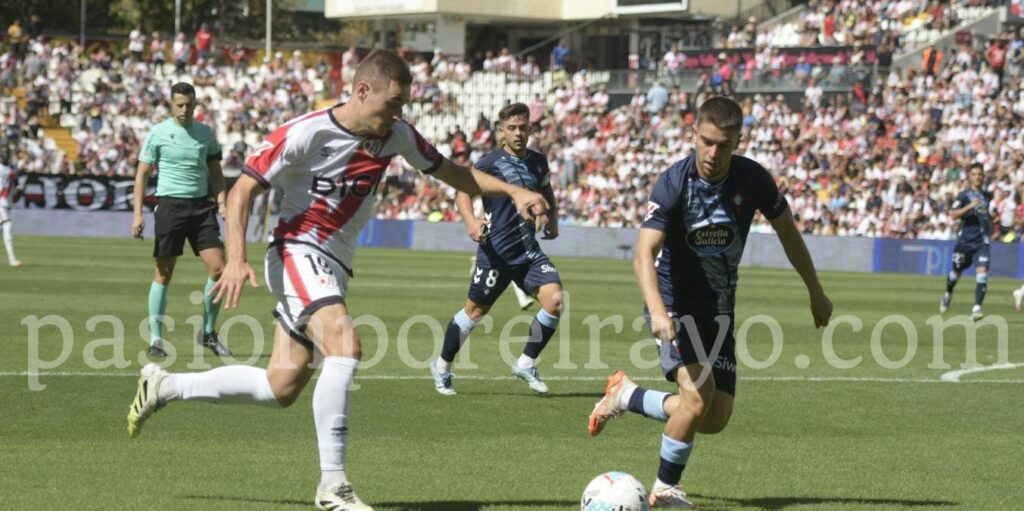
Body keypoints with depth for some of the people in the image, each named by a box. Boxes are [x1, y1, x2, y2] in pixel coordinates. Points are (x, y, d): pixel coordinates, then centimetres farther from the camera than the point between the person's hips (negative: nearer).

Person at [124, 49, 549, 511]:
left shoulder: (396, 135, 1)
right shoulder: (305, 134, -18)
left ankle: (164, 387, 23)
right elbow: (242, 190, -14)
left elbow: (451, 173, 13)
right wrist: (236, 260, -26)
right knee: (344, 346, -29)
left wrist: (514, 192, 0)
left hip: (334, 268, 8)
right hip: (298, 253, -7)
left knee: (282, 388, 5)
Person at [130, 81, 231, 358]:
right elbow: (142, 173, 1)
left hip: (201, 205, 3)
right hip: (170, 204, -3)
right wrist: (138, 214, -6)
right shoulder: (158, 133, 0)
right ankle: (156, 339, 8)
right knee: (164, 273, -1)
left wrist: (221, 201, 1)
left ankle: (208, 332, 9)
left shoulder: (206, 133, 9)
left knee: (218, 267, -6)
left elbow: (215, 172, 17)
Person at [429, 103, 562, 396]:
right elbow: (463, 191, -10)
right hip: (497, 250, -5)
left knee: (554, 300, -12)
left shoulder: (538, 162, 10)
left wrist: (552, 221, 13)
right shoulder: (492, 162, -8)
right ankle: (442, 367, 24)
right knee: (476, 310, 4)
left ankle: (526, 364, 4)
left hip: (529, 250, 5)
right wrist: (471, 221, -28)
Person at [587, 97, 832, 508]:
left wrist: (816, 293, 15)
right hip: (675, 304, -5)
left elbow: (787, 231, 9)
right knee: (698, 391, -25)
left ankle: (625, 396, 24)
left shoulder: (753, 179, -10)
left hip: (719, 309, 5)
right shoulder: (674, 184, -21)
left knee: (715, 420, 1)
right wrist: (657, 311, -48)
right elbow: (644, 254, -31)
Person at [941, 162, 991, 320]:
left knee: (982, 272, -15)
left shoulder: (987, 196, 13)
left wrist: (990, 228, 15)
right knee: (957, 271, 13)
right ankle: (948, 294, 44)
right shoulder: (964, 195, -4)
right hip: (965, 240, -3)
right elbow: (953, 214, -19)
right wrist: (969, 206, -29)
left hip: (982, 241, 3)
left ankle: (977, 308, -20)